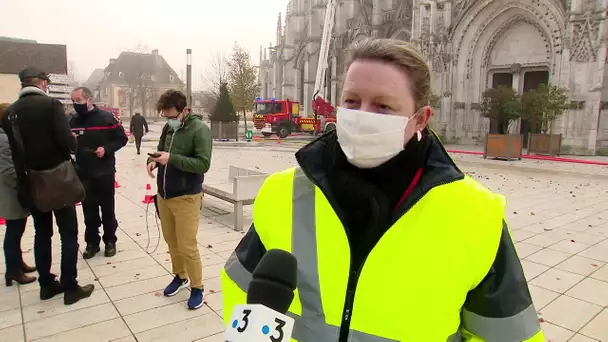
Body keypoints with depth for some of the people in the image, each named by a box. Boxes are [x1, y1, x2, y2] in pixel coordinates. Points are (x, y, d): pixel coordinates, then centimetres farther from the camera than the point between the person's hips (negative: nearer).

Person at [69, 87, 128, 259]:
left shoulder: (106, 118, -9)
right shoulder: (73, 121, 4)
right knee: (89, 211, 11)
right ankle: (92, 243, 24)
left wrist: (106, 149, -19)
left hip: (105, 173, -4)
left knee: (108, 210, 8)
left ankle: (110, 242, 22)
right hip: (83, 175, 4)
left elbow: (122, 139, -5)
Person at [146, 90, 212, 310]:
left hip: (186, 198, -7)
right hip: (163, 195, 7)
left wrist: (172, 158, -25)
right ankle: (180, 276, 38)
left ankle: (197, 287, 17)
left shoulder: (199, 130, -14)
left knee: (187, 246, -1)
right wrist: (153, 160, -2)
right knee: (171, 240, 18)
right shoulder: (168, 128, 7)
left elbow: (203, 164, -21)